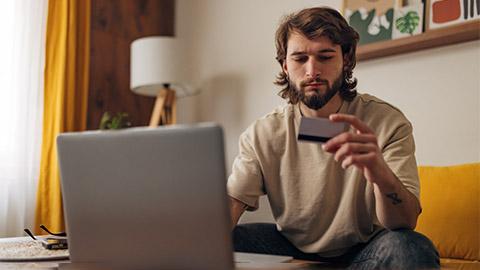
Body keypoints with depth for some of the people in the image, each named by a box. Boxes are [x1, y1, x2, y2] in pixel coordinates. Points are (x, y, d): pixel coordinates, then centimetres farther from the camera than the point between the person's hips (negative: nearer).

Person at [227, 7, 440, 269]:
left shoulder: (387, 122, -15)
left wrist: (382, 175, -48)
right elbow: (230, 206, -14)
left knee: (414, 248, -33)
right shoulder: (262, 134, -8)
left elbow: (406, 223, -24)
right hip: (291, 247, 1)